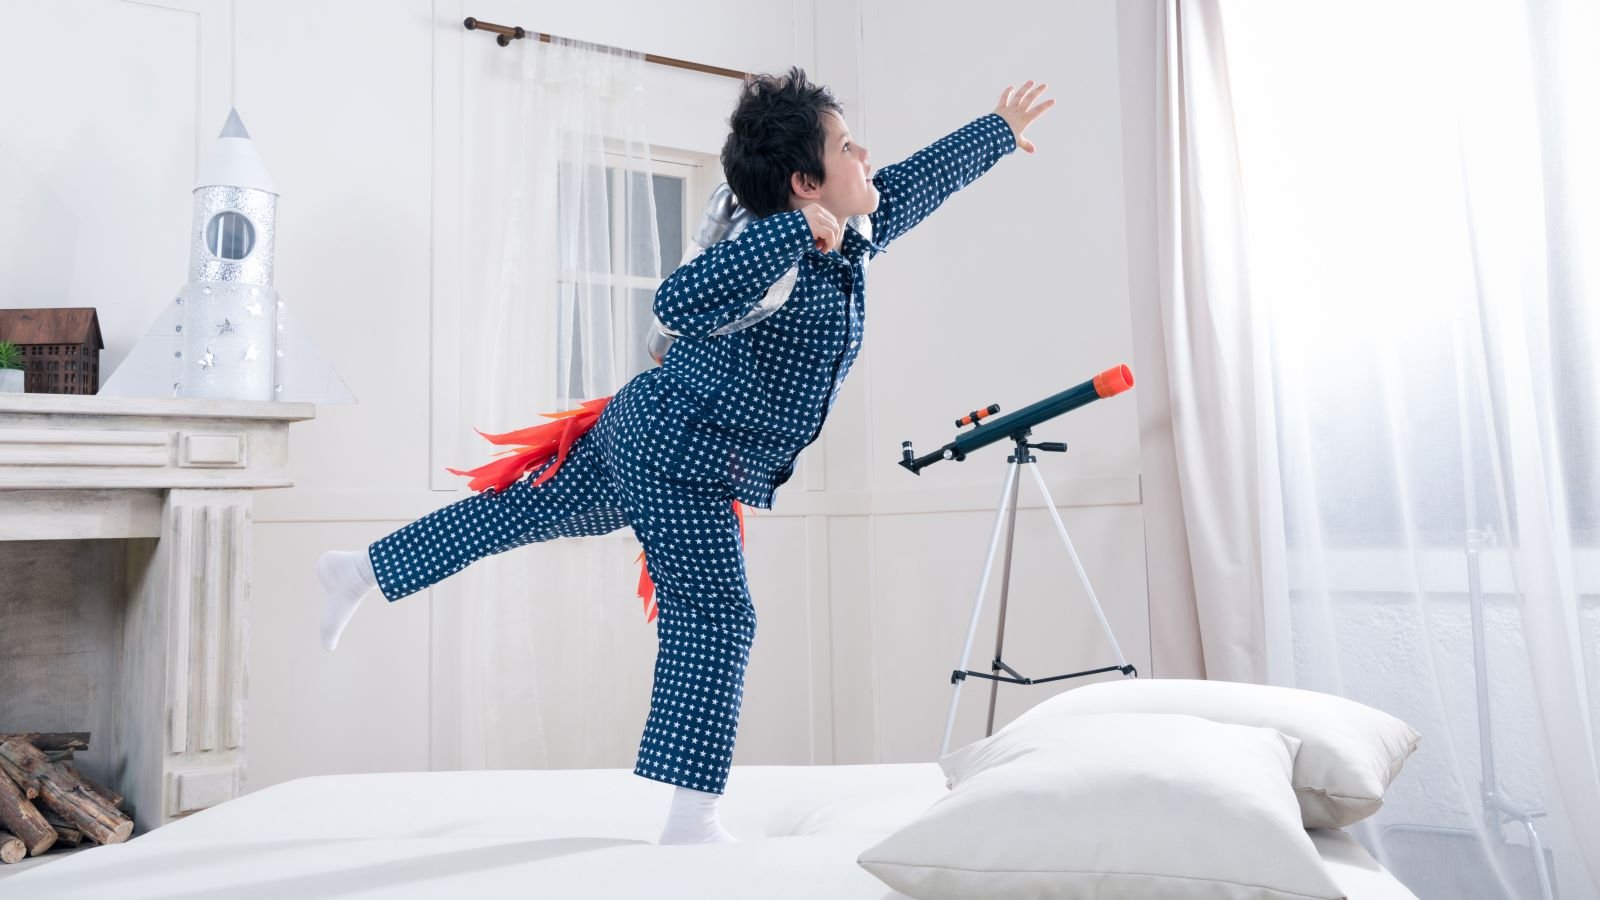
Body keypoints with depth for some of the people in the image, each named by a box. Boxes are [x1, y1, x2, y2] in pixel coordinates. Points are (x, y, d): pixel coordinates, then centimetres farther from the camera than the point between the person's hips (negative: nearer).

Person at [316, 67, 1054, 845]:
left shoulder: (851, 241, 5)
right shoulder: (773, 253, -23)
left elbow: (918, 180, 22)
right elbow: (678, 300, -40)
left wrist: (1002, 132, 33)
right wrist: (796, 231, -43)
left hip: (646, 436, 10)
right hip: (680, 461, -10)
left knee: (519, 514, 20)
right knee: (714, 620, -6)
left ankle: (357, 571, 36)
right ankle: (691, 820, 2)